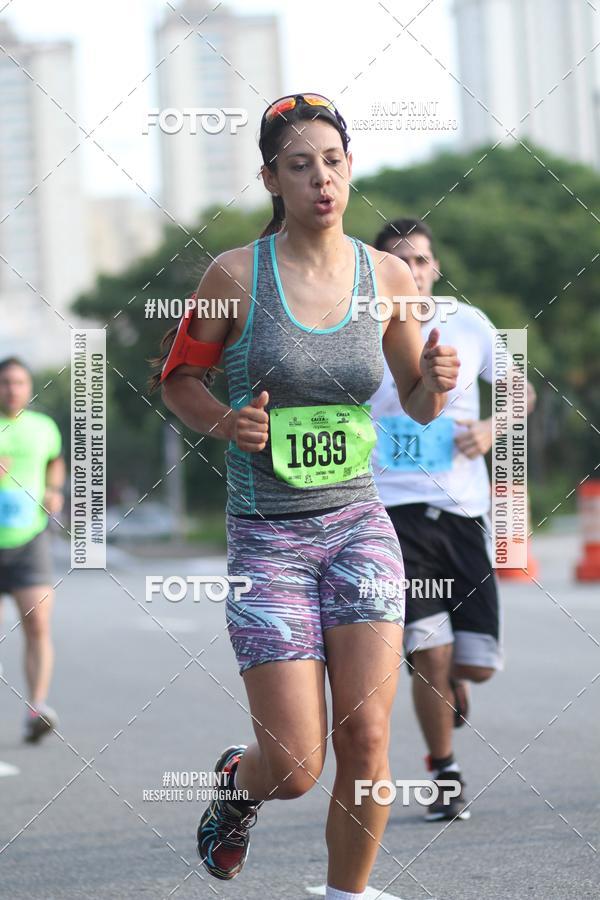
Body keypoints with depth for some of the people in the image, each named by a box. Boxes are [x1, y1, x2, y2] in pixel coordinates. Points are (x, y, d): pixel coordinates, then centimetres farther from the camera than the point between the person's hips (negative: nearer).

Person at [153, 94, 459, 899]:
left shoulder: (388, 278, 1)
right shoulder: (236, 275, -8)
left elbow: (418, 407, 12)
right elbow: (178, 377, 6)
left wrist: (436, 383, -10)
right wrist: (225, 423, -14)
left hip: (359, 526, 3)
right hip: (267, 537, -3)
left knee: (366, 739, -7)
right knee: (297, 766, -6)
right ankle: (238, 780, 31)